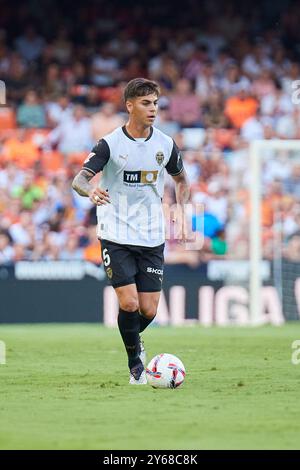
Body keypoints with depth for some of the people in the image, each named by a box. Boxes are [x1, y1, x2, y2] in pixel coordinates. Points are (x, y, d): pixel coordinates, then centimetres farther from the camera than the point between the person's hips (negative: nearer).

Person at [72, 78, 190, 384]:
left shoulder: (165, 144, 4)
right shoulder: (110, 144, -7)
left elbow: (181, 179, 22)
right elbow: (79, 180, -16)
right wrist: (90, 191, -38)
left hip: (152, 238, 3)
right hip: (116, 236, -3)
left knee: (148, 310, 0)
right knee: (129, 303, -14)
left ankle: (134, 339, 35)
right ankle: (136, 364, 7)